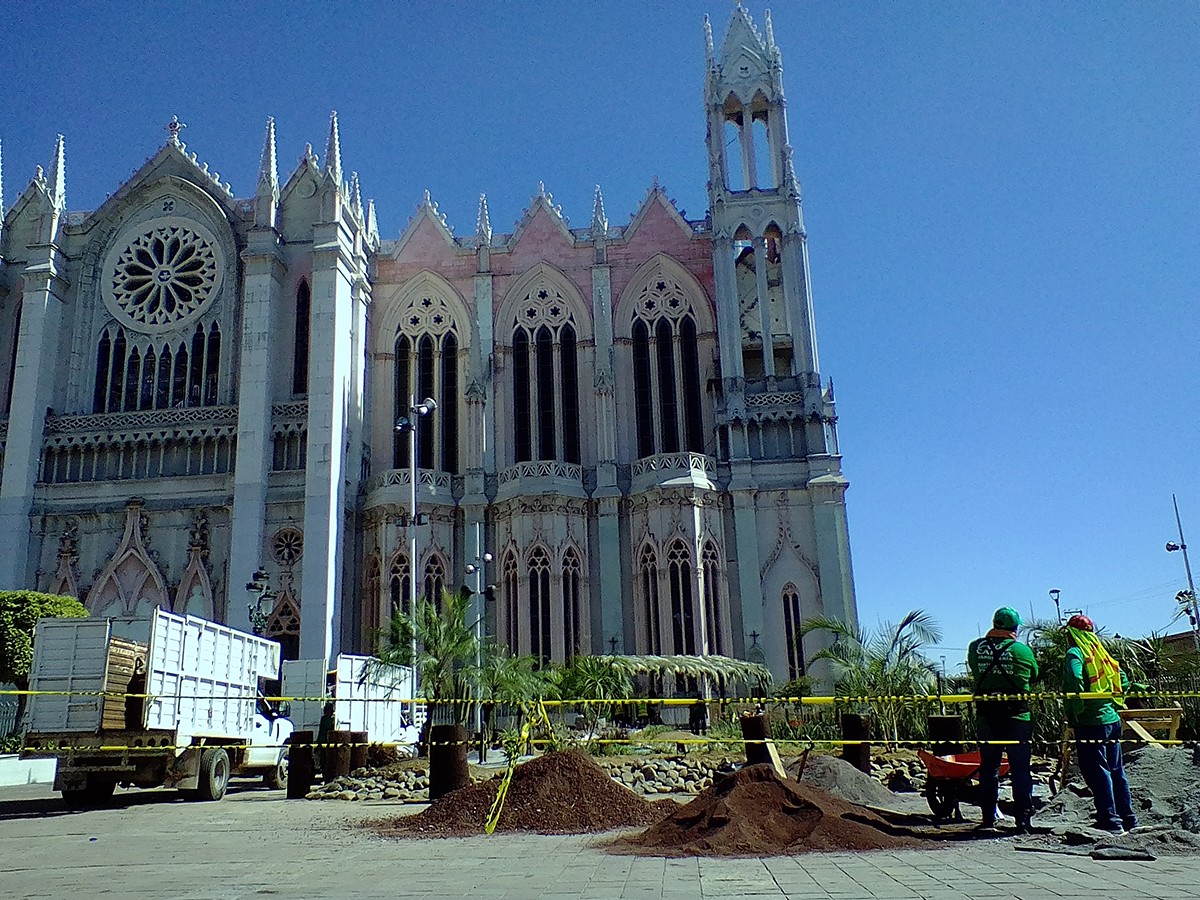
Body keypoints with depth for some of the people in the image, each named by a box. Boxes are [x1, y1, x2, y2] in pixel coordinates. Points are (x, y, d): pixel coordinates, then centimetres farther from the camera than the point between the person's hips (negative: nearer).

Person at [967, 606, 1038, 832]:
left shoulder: (975, 647, 0)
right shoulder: (1022, 650, -5)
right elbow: (1033, 677, 7)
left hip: (985, 716, 2)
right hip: (1016, 717, -2)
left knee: (988, 767, 11)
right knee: (1020, 769, 5)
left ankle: (988, 819, 13)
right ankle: (1023, 820, 6)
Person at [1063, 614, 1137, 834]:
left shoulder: (1075, 653, -9)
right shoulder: (1099, 652, 14)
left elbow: (1075, 680, -25)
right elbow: (1122, 680, 18)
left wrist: (1075, 712, -15)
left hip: (1091, 722, -8)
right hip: (1112, 718, 8)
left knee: (1097, 772, -4)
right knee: (1116, 770, 15)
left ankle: (1110, 820, -5)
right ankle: (1127, 817, 22)